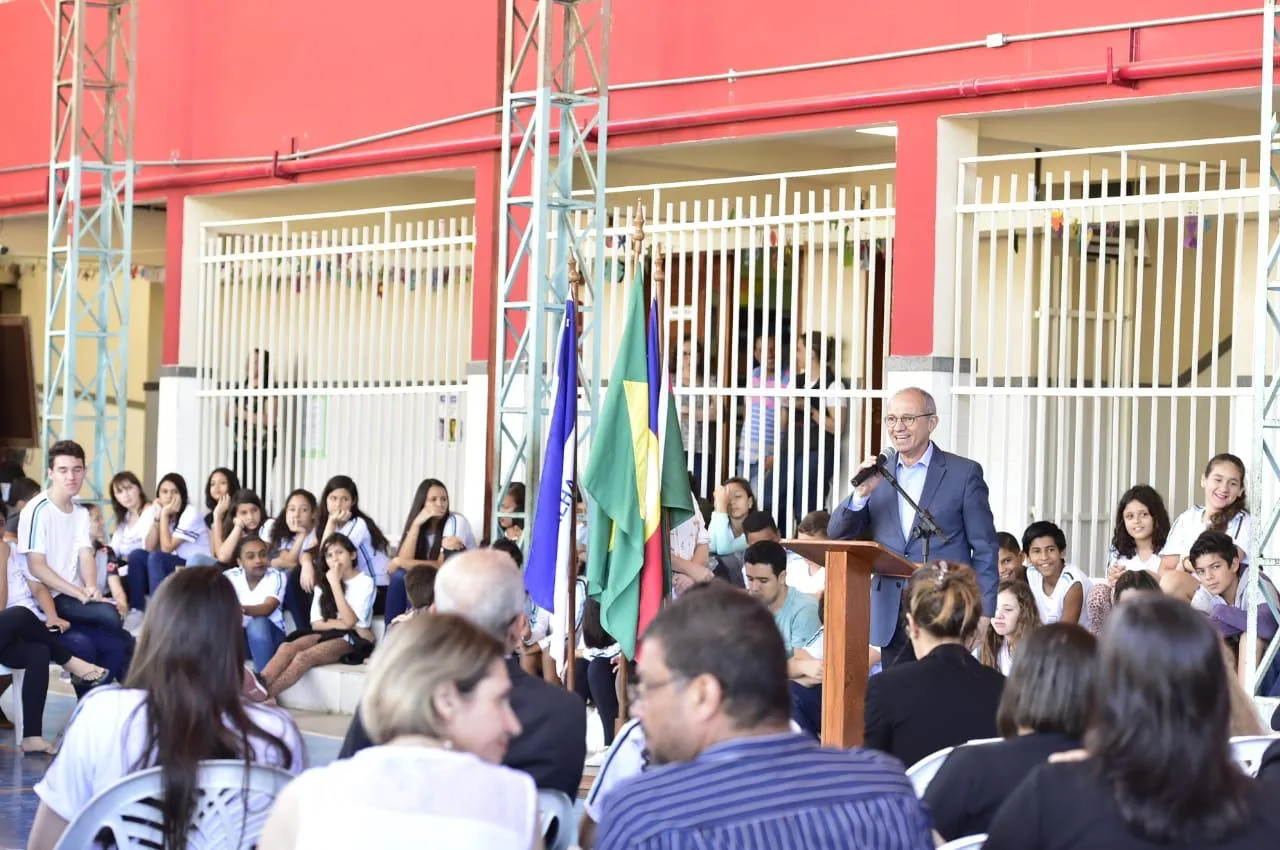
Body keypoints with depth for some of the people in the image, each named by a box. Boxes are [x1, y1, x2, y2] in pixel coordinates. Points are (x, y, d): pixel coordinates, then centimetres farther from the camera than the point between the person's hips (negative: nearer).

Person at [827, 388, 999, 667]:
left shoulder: (964, 473, 1)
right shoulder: (877, 475, 11)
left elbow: (985, 551, 1)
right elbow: (838, 535, 6)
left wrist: (983, 616, -6)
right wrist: (861, 494, -12)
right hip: (891, 619, 4)